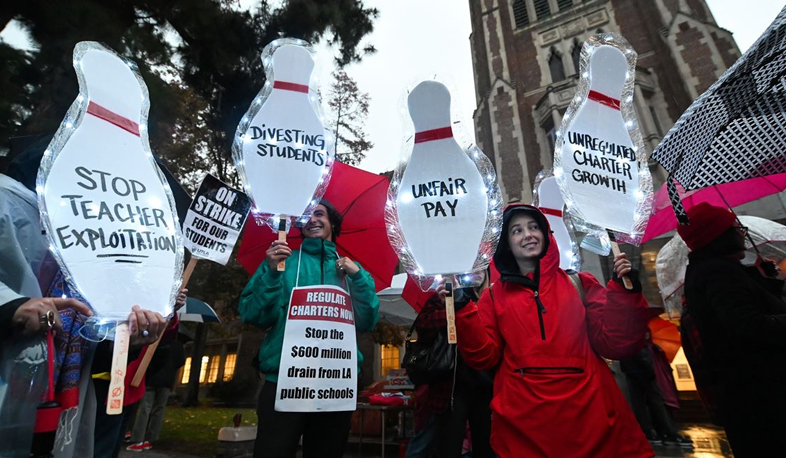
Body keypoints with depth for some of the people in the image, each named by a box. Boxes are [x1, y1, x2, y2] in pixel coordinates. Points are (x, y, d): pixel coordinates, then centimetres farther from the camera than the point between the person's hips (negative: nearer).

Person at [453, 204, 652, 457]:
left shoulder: (578, 283, 5)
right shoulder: (495, 295, 3)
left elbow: (614, 344, 0)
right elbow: (484, 357, -2)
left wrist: (624, 290, -10)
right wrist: (464, 309, -14)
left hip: (587, 407, 1)